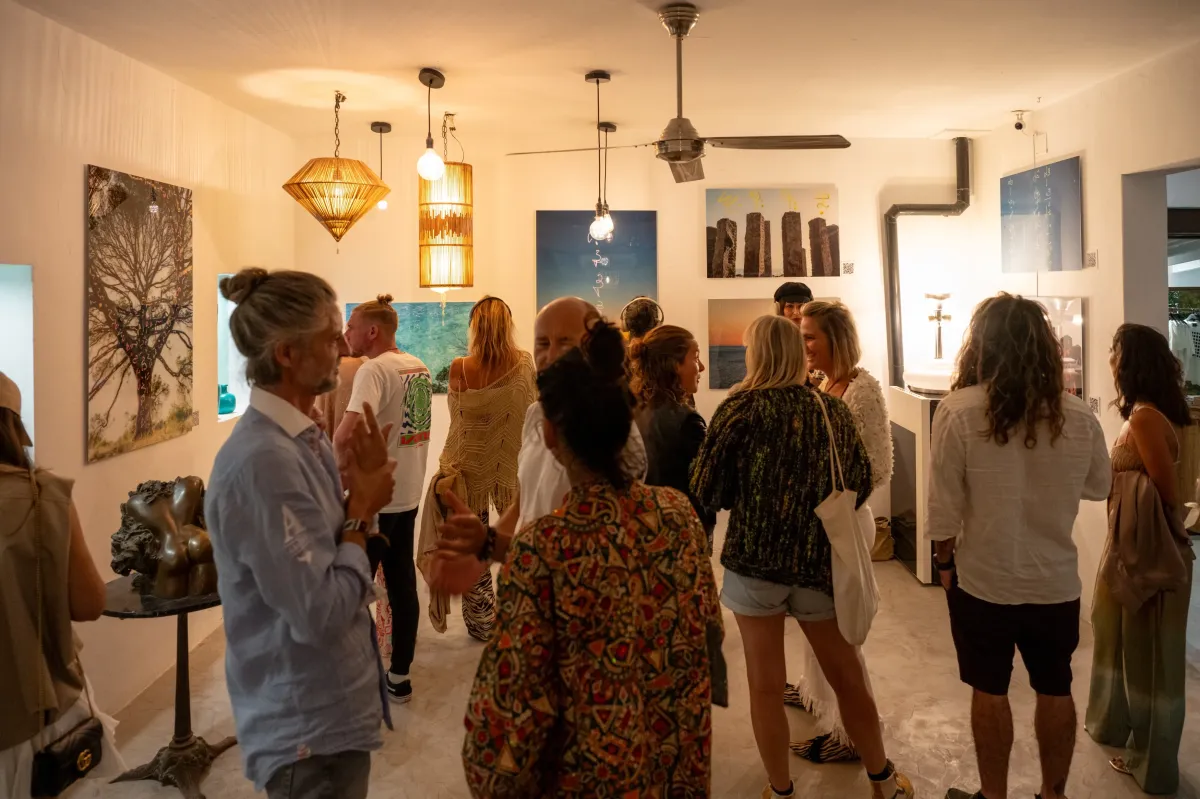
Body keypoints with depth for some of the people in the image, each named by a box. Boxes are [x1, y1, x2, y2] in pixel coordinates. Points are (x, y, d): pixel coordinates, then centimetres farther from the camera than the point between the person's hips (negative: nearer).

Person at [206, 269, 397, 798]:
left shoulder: (305, 440, 2)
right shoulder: (264, 460, -26)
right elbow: (322, 613, -27)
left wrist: (361, 491, -6)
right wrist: (362, 511, -16)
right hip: (309, 731, -9)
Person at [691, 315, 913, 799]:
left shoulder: (741, 407, -9)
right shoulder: (833, 410, 0)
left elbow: (707, 489, -9)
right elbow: (860, 483, 6)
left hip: (753, 559, -3)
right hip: (819, 559, 3)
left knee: (765, 685, 11)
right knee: (848, 676, 19)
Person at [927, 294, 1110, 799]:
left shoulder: (959, 410, -18)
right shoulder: (1078, 417, -8)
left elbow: (944, 505, -13)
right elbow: (1100, 487, 9)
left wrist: (945, 560, 2)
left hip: (983, 580, -2)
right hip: (1057, 581, 3)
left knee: (990, 692, 13)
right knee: (1055, 691, 19)